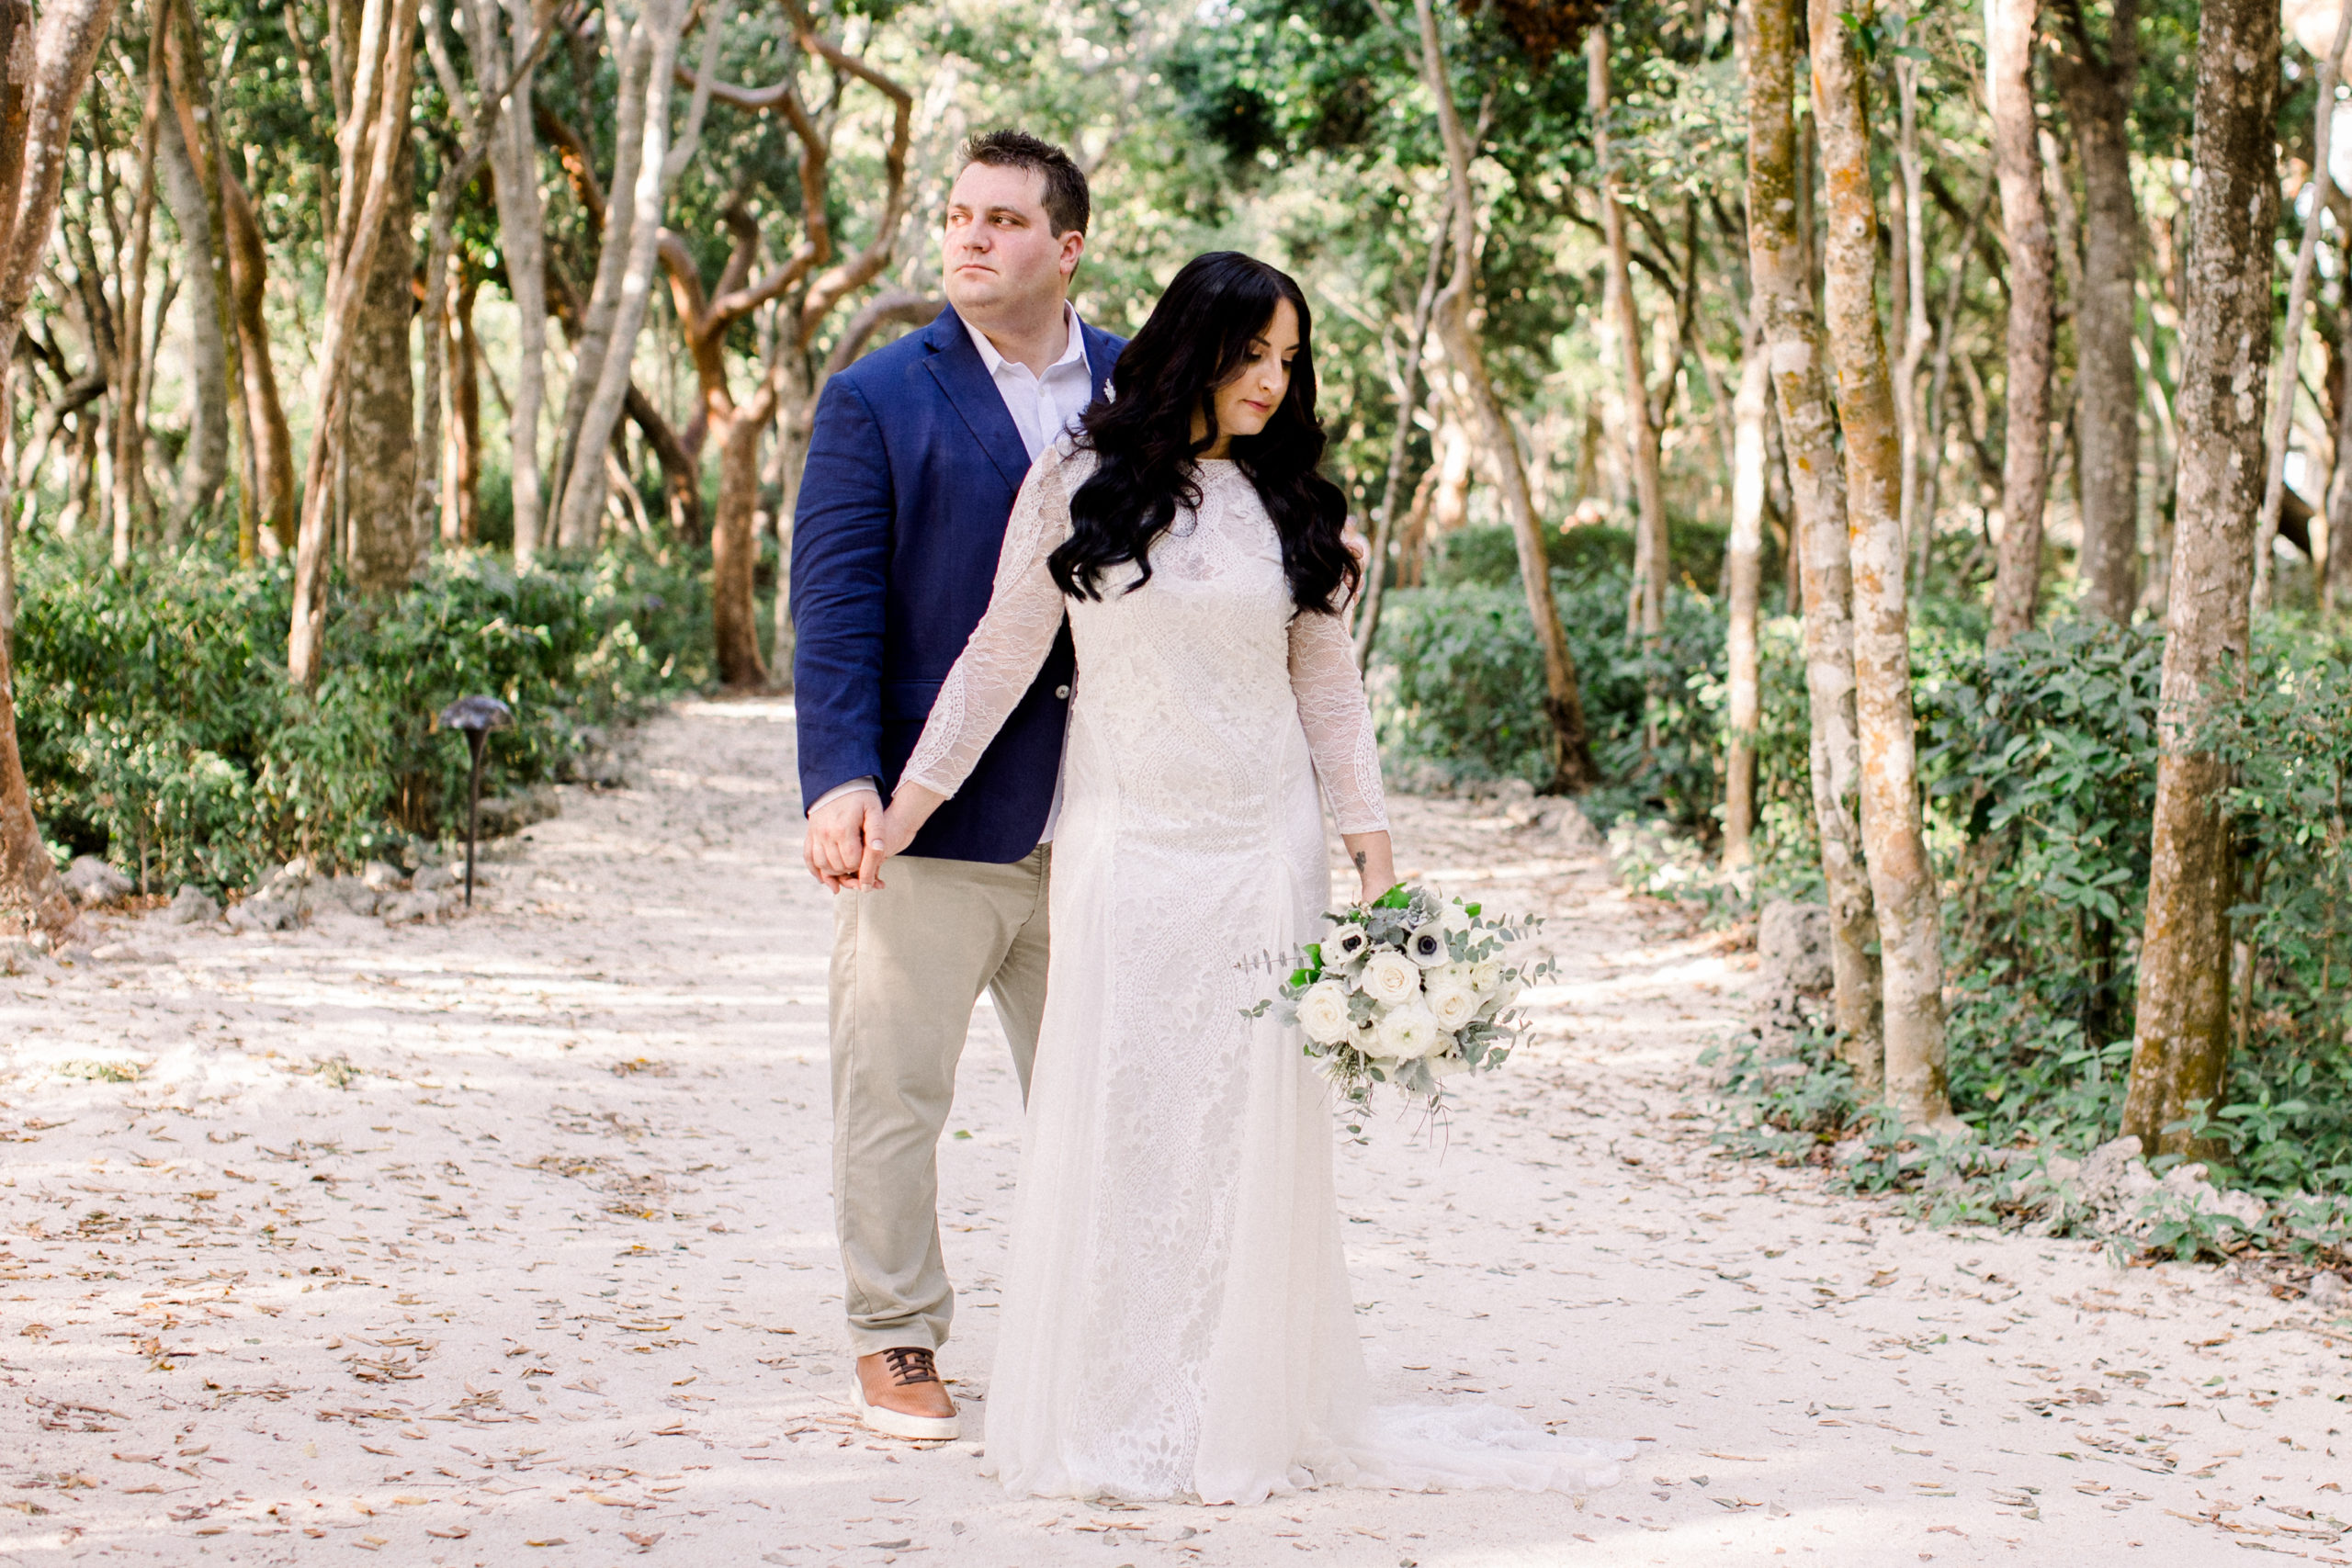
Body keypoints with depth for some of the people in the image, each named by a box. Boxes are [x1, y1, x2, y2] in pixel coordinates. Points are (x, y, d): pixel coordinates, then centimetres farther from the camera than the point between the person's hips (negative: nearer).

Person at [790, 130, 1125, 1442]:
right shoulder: (879, 400, -1)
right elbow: (837, 604, -6)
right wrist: (839, 778, -17)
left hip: (1103, 825, 3)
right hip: (934, 816, -3)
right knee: (896, 1088, 3)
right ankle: (898, 1343, 17)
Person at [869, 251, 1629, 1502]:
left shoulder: (1287, 504, 8)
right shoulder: (1077, 483, 1)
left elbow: (1326, 684, 11)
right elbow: (1001, 652, 5)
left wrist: (1371, 840, 6)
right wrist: (910, 798, 3)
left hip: (1260, 848, 2)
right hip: (1125, 838, -1)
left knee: (1252, 1117, 1)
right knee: (1115, 1111, 0)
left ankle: (1245, 1410, 9)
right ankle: (1109, 1412, 8)